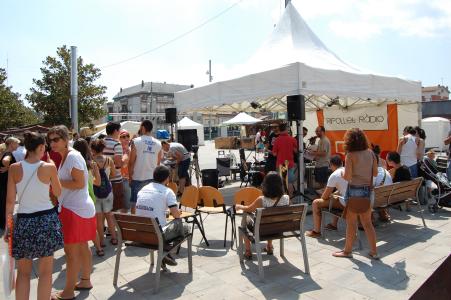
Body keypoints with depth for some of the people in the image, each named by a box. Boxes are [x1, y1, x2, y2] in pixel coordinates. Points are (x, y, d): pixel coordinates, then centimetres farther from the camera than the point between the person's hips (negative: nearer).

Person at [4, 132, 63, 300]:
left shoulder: (14, 168, -4)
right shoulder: (49, 167, -9)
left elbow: (10, 201, -2)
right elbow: (58, 193, 6)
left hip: (23, 221, 2)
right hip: (46, 220, -1)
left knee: (23, 273, 16)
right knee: (45, 272, 10)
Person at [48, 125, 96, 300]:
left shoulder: (73, 156, -16)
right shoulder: (65, 158, 14)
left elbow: (80, 183, -23)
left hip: (75, 209, -10)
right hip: (79, 207, 10)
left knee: (71, 251, 0)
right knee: (82, 247, 18)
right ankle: (85, 281, 31)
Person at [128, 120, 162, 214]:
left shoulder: (136, 141, -8)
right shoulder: (158, 143, 3)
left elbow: (131, 161, -7)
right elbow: (158, 163, 9)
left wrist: (130, 176, 3)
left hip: (138, 178, -3)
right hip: (152, 178, 3)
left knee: (134, 203, 7)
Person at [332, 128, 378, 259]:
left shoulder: (350, 155, -13)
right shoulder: (370, 153, 2)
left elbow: (347, 177, -16)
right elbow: (375, 173, 8)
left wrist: (342, 174, 5)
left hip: (354, 190, -5)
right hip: (367, 190, 6)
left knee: (351, 222, 6)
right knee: (367, 222, 15)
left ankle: (348, 251, 19)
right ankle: (374, 251, 21)